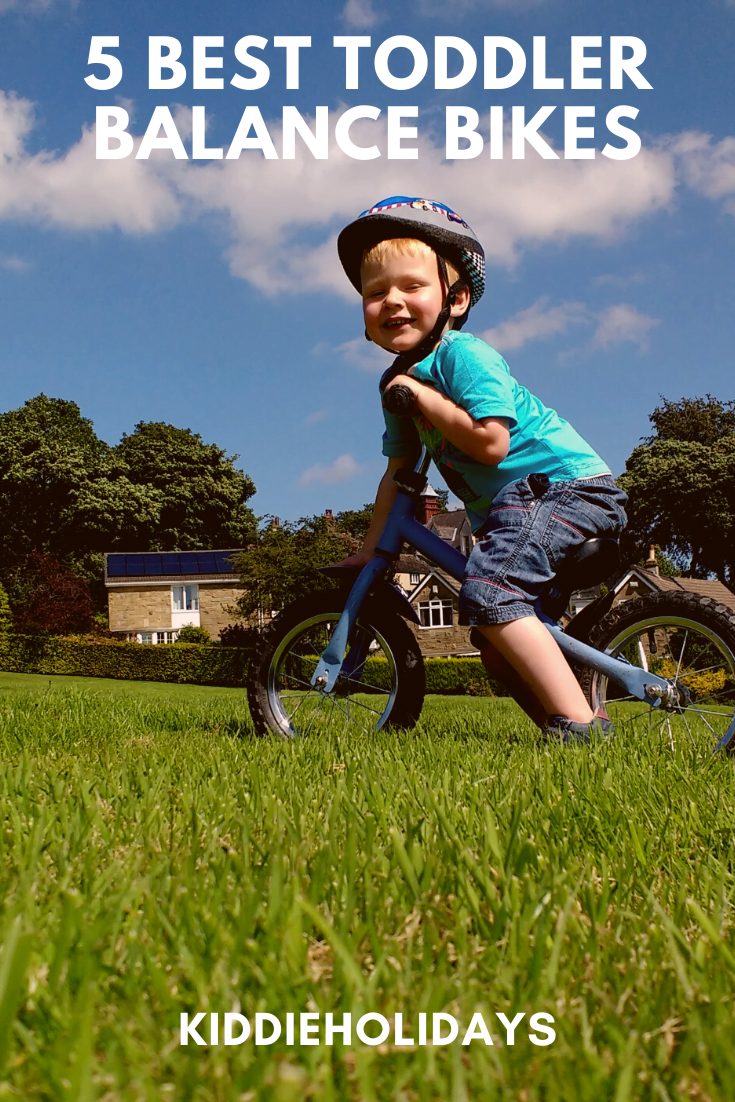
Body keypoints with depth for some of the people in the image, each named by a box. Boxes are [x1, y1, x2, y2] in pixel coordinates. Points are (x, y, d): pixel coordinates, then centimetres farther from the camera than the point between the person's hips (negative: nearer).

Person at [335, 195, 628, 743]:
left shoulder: (463, 354, -14)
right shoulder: (399, 380, 11)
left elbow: (490, 442, -26)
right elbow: (398, 472, 17)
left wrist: (426, 397, -17)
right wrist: (370, 548, 16)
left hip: (568, 484, -10)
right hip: (512, 504, 10)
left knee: (488, 590, -29)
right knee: (495, 645, 11)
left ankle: (578, 722, -30)